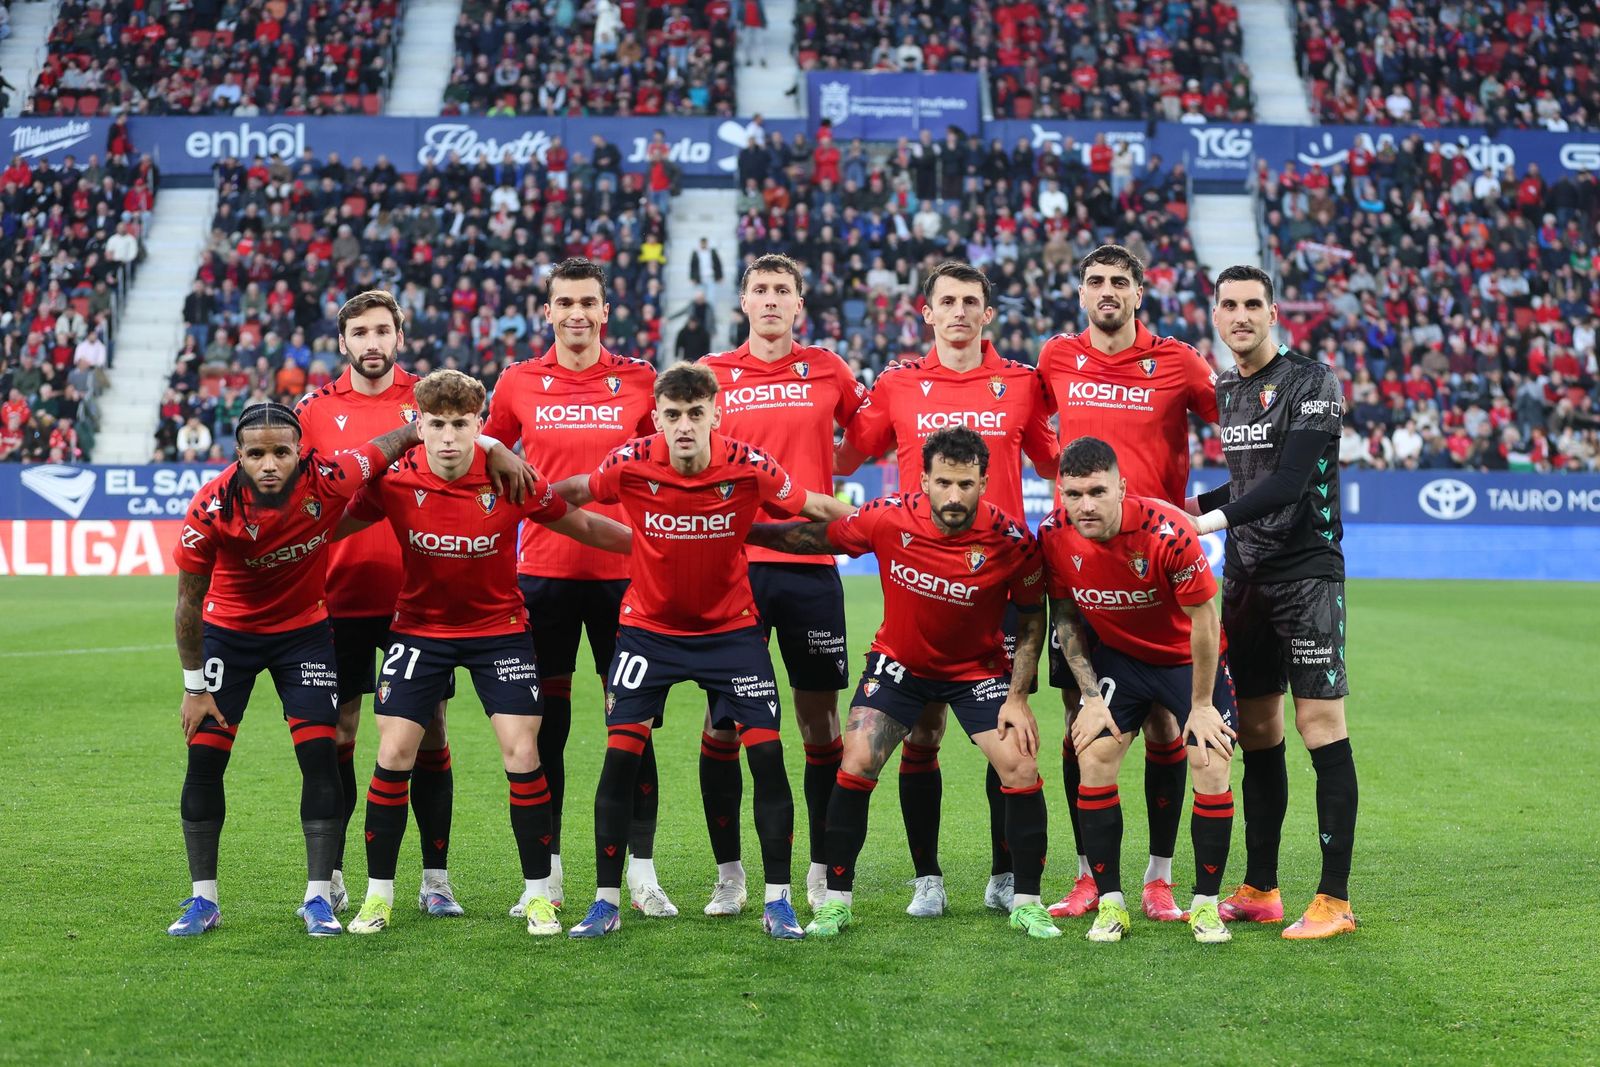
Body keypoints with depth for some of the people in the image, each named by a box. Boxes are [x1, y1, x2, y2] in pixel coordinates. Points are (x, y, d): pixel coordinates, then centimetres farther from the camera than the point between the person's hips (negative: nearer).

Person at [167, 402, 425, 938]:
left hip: (305, 628, 1)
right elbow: (189, 602, -14)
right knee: (205, 756, -4)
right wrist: (194, 686, -9)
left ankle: (318, 897, 1)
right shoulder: (212, 507, -28)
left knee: (320, 754, -8)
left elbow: (400, 439, -10)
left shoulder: (329, 479, -28)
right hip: (228, 629, -1)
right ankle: (203, 900, 7)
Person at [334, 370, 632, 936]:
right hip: (419, 628, 1)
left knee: (522, 752, -9)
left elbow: (584, 526, -4)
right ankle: (378, 894, 11)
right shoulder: (395, 481, -15)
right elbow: (332, 527, 0)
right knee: (394, 754, -5)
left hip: (500, 627, -1)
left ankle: (538, 894, 5)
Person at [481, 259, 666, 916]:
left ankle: (642, 870, 8)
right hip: (542, 571, 1)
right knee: (546, 722, 6)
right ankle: (546, 871, 14)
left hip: (621, 571, -1)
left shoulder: (639, 380, 2)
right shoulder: (518, 383, 4)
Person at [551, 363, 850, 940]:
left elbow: (812, 506, -5)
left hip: (731, 627, 0)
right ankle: (606, 901, 6)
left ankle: (778, 902, 6)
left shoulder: (748, 466, -18)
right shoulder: (630, 463, -17)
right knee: (620, 755, -7)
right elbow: (572, 493, 2)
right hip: (648, 627, 0)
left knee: (767, 754, -6)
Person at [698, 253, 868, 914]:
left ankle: (822, 870, 17)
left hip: (811, 564, 1)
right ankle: (728, 872, 11)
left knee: (820, 717, 5)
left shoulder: (827, 371, 8)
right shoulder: (711, 375, 6)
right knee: (723, 717, 0)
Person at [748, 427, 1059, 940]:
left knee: (1021, 769, -13)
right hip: (898, 662, 1)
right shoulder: (887, 518, -23)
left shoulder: (1012, 540, -23)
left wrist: (1018, 698, -12)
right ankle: (836, 901, 5)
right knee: (855, 766, -12)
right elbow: (814, 537, -5)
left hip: (979, 667, 0)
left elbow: (1032, 616, -8)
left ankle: (1026, 903, 6)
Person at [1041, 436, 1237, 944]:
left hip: (1188, 656, -3)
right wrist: (1091, 696, -6)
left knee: (1213, 770, -12)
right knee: (1093, 760, -10)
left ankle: (1205, 904, 5)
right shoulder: (1054, 536, -20)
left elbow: (1203, 620, -20)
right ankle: (1110, 904, 1)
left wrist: (1201, 706, -14)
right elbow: (1066, 616, -3)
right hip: (1117, 656, 3)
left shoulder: (1168, 531, -32)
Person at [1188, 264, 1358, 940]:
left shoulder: (1313, 383, -8)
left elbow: (1291, 480, -18)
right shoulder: (1223, 391, 13)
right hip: (1245, 580, 7)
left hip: (1307, 573, -7)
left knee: (1321, 727, -9)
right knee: (1256, 734, 9)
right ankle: (1260, 891, 16)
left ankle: (1334, 900, -6)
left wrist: (1217, 517, -24)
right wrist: (1189, 506, 17)